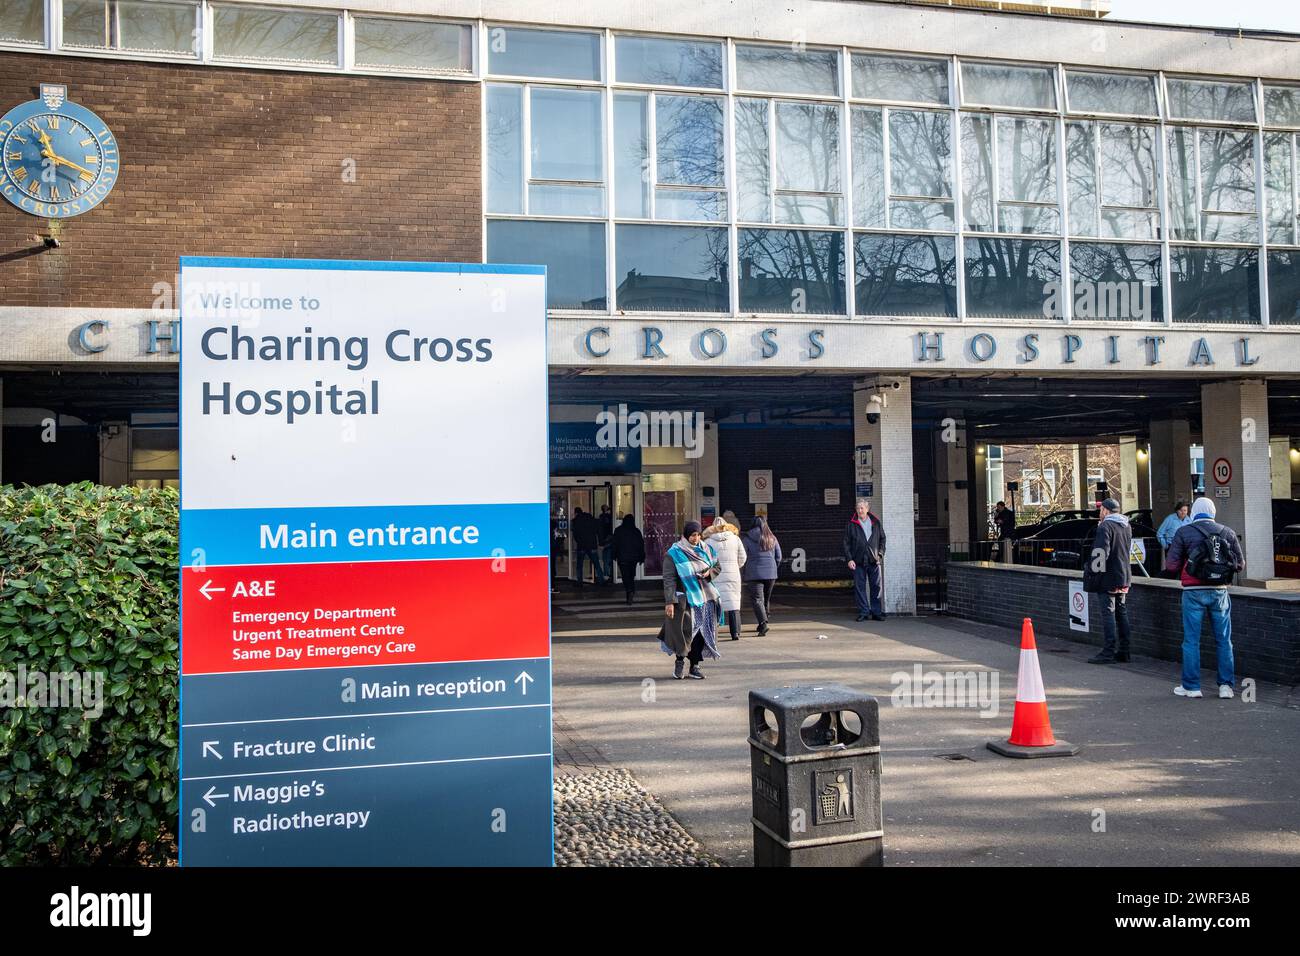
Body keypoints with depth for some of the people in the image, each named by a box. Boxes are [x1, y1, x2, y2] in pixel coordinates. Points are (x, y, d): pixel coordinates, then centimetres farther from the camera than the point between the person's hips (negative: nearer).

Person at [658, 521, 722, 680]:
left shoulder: (705, 549, 7)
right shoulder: (674, 554, -8)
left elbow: (717, 567, 19)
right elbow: (669, 579, -11)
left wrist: (709, 573, -4)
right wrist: (669, 602, -17)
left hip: (705, 598, 4)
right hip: (685, 600, -4)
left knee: (701, 632, 4)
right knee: (684, 632, -7)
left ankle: (695, 665, 14)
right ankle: (680, 661, 15)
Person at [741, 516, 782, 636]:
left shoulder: (747, 538, -3)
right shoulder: (772, 538, 8)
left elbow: (743, 558, -3)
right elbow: (778, 557, 11)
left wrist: (742, 576, 5)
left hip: (754, 573, -4)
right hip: (771, 574, 4)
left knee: (757, 599, -5)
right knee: (766, 598, 17)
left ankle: (763, 623, -22)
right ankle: (763, 623, 26)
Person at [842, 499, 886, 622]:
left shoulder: (876, 523, 9)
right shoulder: (851, 524, 4)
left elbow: (882, 539, 16)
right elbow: (845, 543, 3)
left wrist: (880, 554, 3)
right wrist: (849, 559, -5)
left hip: (874, 561, 1)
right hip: (858, 561, -1)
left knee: (876, 586, 1)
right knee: (859, 587, 0)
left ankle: (876, 612, 9)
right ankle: (863, 612, 7)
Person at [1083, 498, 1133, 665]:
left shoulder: (1105, 527, -14)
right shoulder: (1127, 527, 12)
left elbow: (1100, 553, -20)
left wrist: (1093, 574, -15)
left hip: (1108, 578, -8)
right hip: (1124, 577, 8)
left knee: (1108, 614, -6)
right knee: (1122, 614, 12)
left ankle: (1108, 652, -5)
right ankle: (1123, 652, 15)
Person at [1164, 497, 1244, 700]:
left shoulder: (1184, 532, -3)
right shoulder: (1228, 532, 6)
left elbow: (1171, 565, -7)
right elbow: (1240, 565, 7)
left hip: (1194, 592, -3)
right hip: (1219, 591, 3)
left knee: (1191, 640, 3)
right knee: (1224, 640, 10)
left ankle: (1191, 686, 6)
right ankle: (1226, 685, 11)